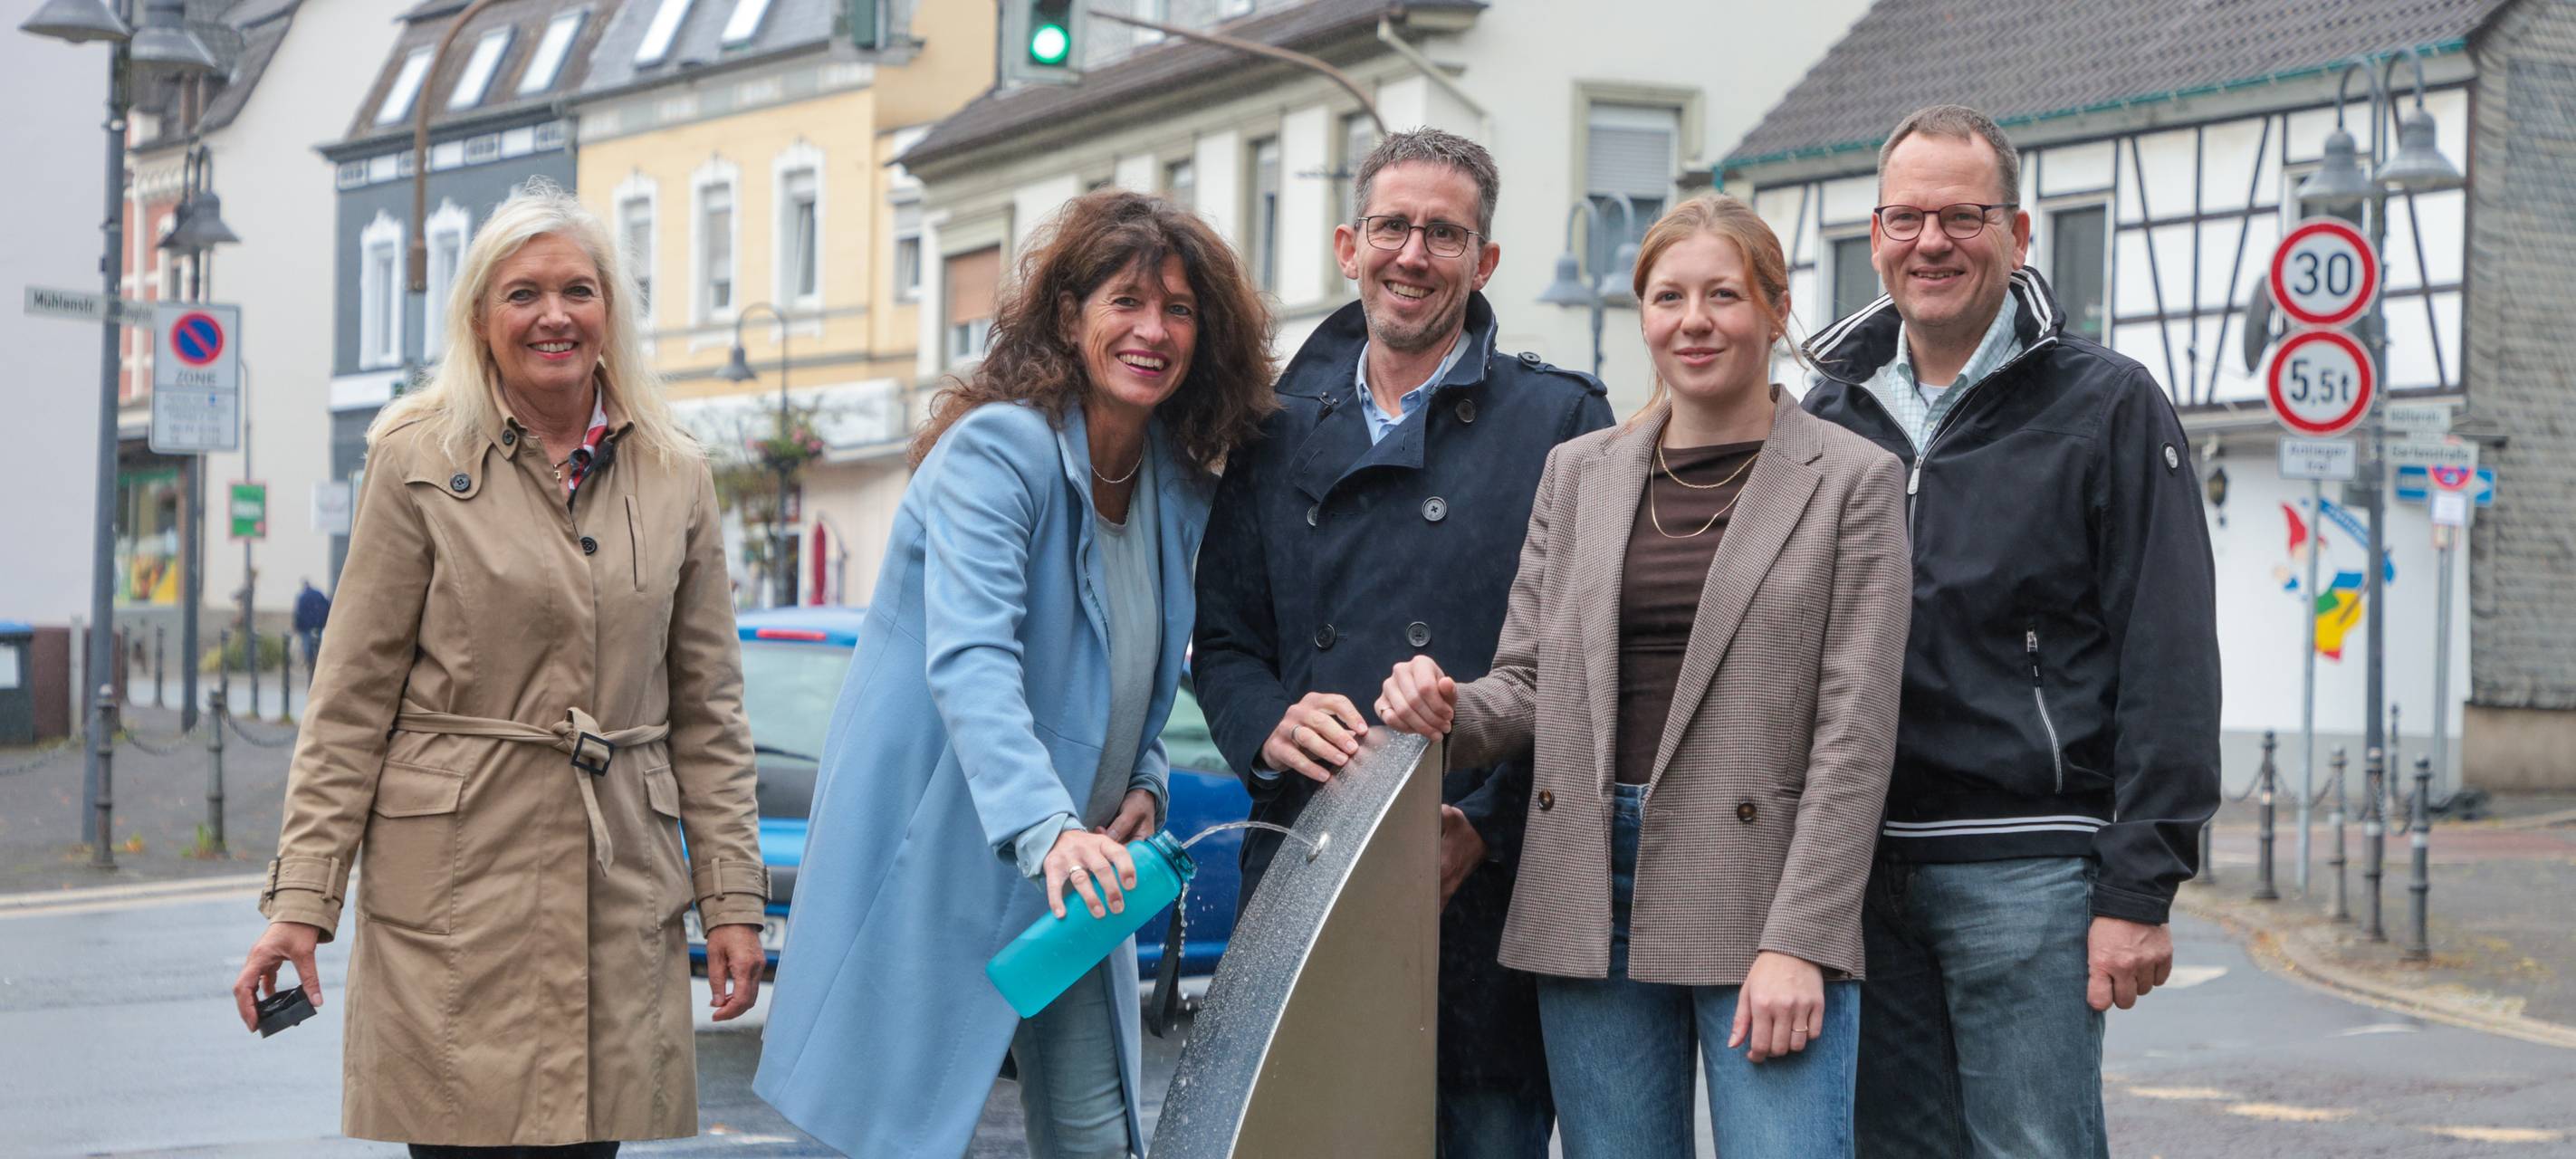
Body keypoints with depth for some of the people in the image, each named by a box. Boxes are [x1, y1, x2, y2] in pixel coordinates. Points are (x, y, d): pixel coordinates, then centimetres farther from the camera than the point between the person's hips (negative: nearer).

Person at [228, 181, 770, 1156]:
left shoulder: (676, 477, 9)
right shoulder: (419, 462, 1)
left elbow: (707, 709, 11)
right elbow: (352, 701, 0)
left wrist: (733, 896, 5)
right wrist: (301, 899, -6)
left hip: (619, 889, 3)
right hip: (455, 884, -2)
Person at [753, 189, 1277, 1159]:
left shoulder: (1181, 495, 8)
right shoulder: (999, 447, -16)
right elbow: (969, 658, -29)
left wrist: (1143, 784, -1)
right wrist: (1046, 829, -42)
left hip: (1076, 869, 7)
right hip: (938, 855, -7)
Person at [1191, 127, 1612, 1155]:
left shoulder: (1559, 422, 2)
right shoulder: (1281, 430, 15)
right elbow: (1221, 639, 17)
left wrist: (1485, 825, -14)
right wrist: (1272, 724, -6)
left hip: (1486, 887, -3)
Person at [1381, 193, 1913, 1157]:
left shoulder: (1852, 480, 1)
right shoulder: (1576, 473, 13)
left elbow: (1853, 730, -5)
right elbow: (1528, 685, 14)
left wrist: (1798, 940, -13)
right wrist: (1446, 713, -10)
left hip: (1762, 891, -3)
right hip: (1592, 895, 4)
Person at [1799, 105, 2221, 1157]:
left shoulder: (2107, 407, -2)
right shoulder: (1834, 409, 13)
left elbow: (2168, 663, -7)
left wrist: (2140, 889, -12)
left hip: (2025, 869, -4)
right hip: (1858, 868, 5)